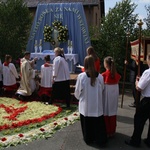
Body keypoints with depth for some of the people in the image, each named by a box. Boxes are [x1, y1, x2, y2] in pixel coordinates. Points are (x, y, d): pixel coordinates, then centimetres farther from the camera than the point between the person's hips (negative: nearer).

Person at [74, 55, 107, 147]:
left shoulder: (81, 76, -16)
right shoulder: (100, 76, -10)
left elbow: (77, 92, -7)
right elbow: (102, 90, 3)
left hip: (85, 105, -1)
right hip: (97, 105, 1)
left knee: (87, 123, 16)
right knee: (98, 123, 13)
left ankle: (88, 139, 31)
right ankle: (101, 140, 22)